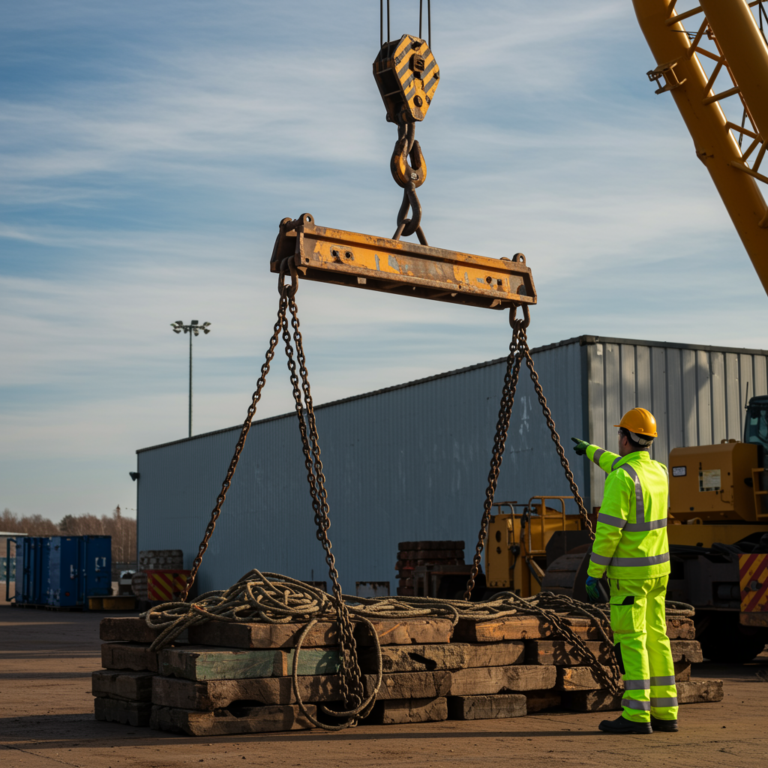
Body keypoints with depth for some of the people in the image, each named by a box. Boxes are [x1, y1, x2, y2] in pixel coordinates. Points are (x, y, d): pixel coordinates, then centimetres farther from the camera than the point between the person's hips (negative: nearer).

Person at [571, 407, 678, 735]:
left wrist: (593, 574, -15)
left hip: (629, 572, -8)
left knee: (630, 641, -5)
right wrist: (592, 451, 46)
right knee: (655, 639, 10)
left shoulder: (620, 479, -19)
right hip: (657, 567, 8)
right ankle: (664, 713, 10)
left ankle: (636, 716, -6)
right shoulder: (659, 472, 9)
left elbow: (608, 531, -21)